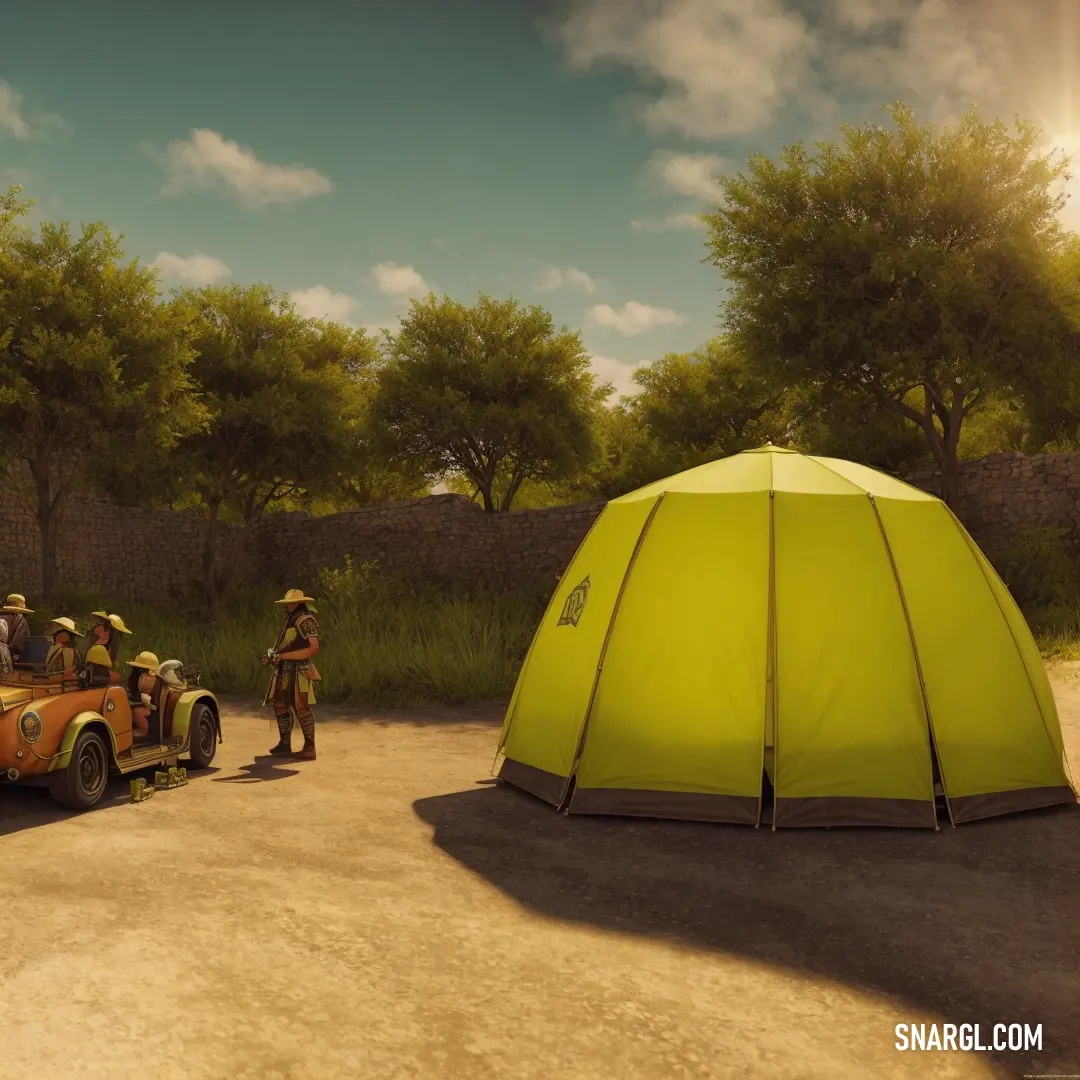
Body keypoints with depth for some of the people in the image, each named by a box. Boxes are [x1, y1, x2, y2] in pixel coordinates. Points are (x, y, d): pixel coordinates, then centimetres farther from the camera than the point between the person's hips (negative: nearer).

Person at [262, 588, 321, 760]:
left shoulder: (305, 620, -13)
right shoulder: (291, 619, 16)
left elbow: (314, 647, -22)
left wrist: (282, 656, -21)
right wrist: (273, 655, 2)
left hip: (298, 671, -10)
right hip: (285, 671, 10)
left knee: (301, 708, -8)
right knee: (280, 706, 12)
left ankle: (309, 748, -2)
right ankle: (284, 745, 20)